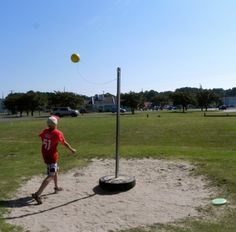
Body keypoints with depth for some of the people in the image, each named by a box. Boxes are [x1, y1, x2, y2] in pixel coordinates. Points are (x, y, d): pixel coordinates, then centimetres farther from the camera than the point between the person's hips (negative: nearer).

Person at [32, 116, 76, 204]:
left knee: (55, 170, 27)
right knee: (51, 176, -4)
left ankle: (56, 187, 45)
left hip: (45, 155, 8)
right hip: (52, 157, -8)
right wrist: (72, 150, 9)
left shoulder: (45, 131, -3)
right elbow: (65, 143, -7)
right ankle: (37, 194, -11)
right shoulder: (58, 133, -18)